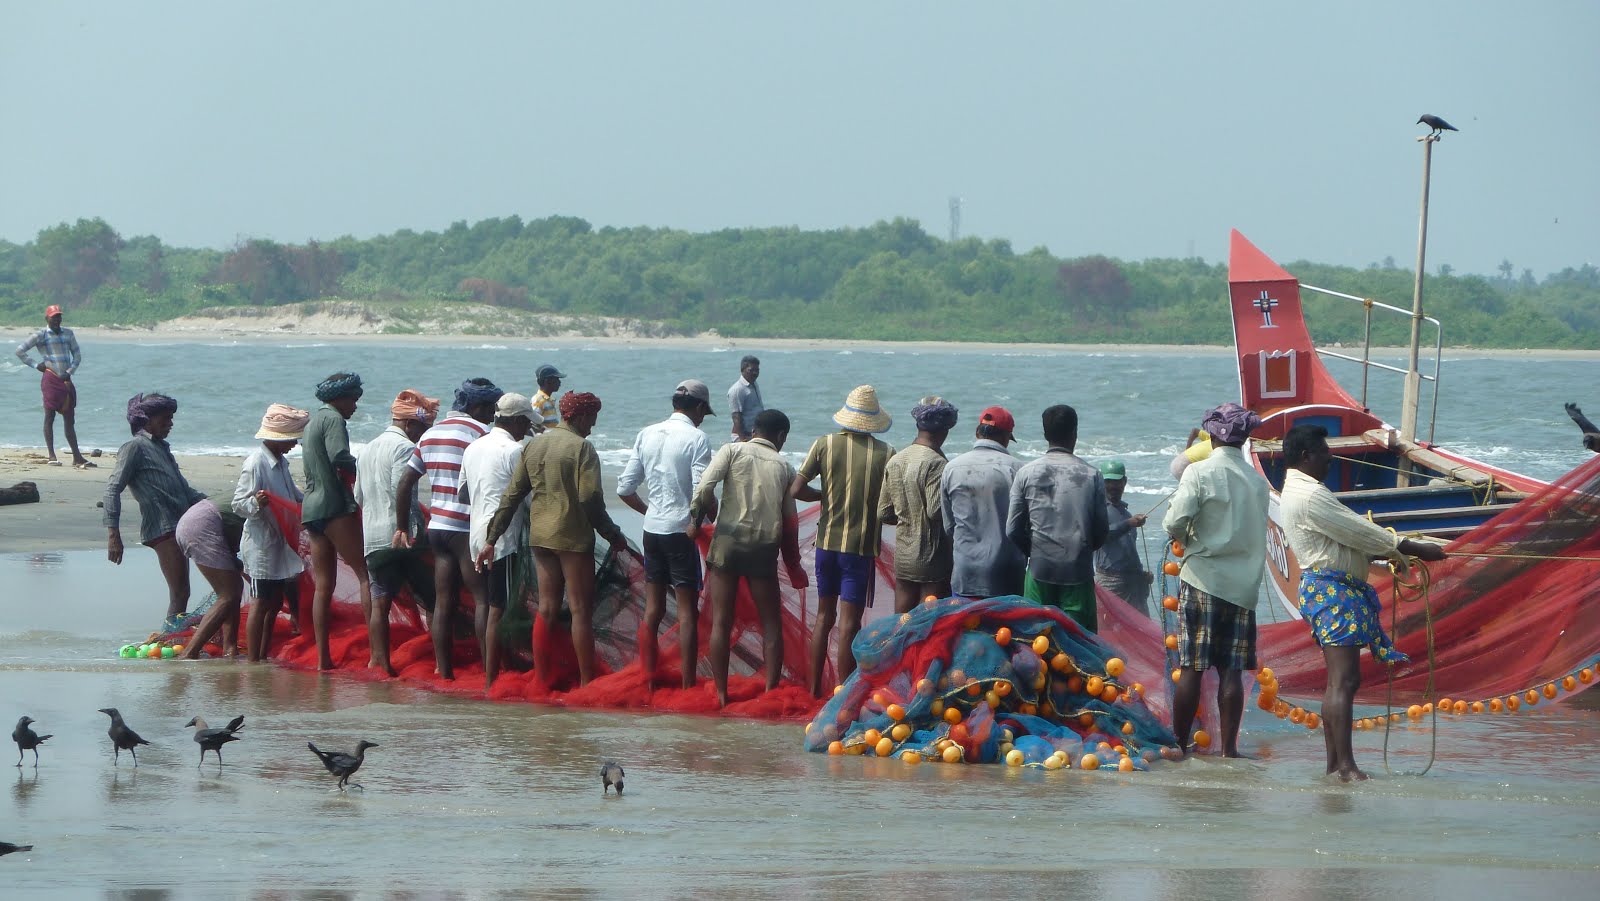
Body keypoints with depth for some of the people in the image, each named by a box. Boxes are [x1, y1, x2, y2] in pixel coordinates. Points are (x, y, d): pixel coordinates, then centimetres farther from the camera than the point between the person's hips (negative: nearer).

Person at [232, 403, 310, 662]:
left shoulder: (281, 462, 12)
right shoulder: (256, 463, -17)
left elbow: (293, 495, 28)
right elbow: (239, 504, -19)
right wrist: (256, 503, -37)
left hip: (281, 542, 9)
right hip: (261, 545, -9)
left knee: (275, 603, 12)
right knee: (260, 604, -7)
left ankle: (264, 657, 19)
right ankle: (253, 661, -4)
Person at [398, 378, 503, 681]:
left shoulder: (431, 434, 15)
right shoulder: (478, 432, -8)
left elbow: (405, 483, 17)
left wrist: (402, 527, 22)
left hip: (436, 527, 7)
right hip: (467, 528, -7)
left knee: (444, 600, 7)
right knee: (483, 597, -5)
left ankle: (443, 670, 7)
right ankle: (489, 667, -9)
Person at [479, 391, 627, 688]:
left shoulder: (533, 447, 9)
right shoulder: (582, 448, -11)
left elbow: (511, 496, 9)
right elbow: (590, 499, -16)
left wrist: (492, 538, 12)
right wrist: (613, 536, -6)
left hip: (540, 536, 6)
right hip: (573, 537, -6)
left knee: (546, 608, 11)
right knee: (580, 609, -1)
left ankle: (541, 678, 13)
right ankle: (586, 682, 0)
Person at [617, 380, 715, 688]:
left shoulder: (647, 435, 7)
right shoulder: (696, 439, -11)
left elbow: (625, 488, 8)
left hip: (652, 531, 6)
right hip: (682, 532, -6)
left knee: (653, 608, 13)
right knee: (687, 610, -1)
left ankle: (647, 680, 15)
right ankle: (687, 684, -2)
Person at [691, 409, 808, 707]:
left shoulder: (733, 451, 3)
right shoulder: (784, 467, 9)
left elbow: (704, 488, -12)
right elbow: (789, 521, 10)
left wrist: (697, 517, 5)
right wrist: (794, 565, 19)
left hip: (728, 540, -1)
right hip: (765, 546, 1)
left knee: (721, 622, 4)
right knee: (771, 623, 11)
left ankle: (721, 693, 4)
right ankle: (771, 691, 8)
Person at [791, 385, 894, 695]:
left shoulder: (824, 445, -3)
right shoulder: (885, 454, -8)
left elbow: (796, 490, -8)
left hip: (827, 541, 3)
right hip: (861, 545, -3)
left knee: (824, 614, 16)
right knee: (850, 620, 1)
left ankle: (815, 688, 19)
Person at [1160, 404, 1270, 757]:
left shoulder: (1200, 472, -8)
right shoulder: (1257, 480, 6)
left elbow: (1174, 524, -12)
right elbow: (1259, 533, 14)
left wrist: (1188, 539, 8)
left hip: (1203, 578, -3)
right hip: (1244, 583, 4)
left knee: (1191, 667, 0)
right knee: (1232, 670, 4)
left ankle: (1178, 742, 2)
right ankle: (1228, 746, 2)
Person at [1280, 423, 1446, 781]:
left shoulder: (1297, 491, 19)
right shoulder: (1310, 496, -16)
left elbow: (1348, 534, 23)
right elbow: (1360, 532, -14)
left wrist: (1389, 554, 20)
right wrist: (1417, 550, -7)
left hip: (1325, 587, 11)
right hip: (1333, 590, -11)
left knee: (1340, 681, 13)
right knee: (1343, 681, -15)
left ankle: (1334, 763, 14)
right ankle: (1345, 765, -20)